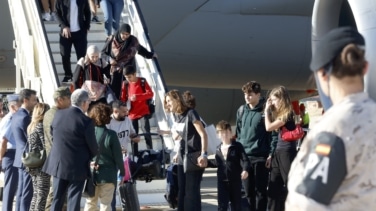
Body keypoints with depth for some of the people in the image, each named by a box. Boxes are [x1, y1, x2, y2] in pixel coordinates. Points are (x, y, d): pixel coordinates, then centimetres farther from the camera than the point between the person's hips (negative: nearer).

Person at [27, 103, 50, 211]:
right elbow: (46, 146, -16)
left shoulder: (31, 127, 14)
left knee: (36, 195, 13)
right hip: (42, 165, -9)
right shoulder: (41, 126, -12)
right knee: (42, 195, -5)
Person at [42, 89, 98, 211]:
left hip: (58, 164, 5)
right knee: (74, 201, 3)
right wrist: (90, 158, 12)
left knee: (57, 200, 14)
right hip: (77, 167, -5)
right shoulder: (86, 121, -18)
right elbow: (93, 147, -10)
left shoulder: (58, 114, -2)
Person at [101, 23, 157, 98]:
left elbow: (140, 48, 18)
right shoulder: (112, 40, -9)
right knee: (114, 91, -2)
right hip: (115, 70, -1)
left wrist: (150, 54, 30)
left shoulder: (133, 41, -4)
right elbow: (103, 53, 3)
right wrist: (109, 59, -16)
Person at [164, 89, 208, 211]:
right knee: (182, 191, 10)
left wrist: (203, 154, -25)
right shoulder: (176, 115, 9)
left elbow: (203, 134, -17)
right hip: (183, 158, 8)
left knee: (192, 191, -7)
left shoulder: (190, 113, -12)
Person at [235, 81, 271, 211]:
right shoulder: (241, 110, 10)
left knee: (260, 191, 0)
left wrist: (271, 154, -11)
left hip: (260, 156, -5)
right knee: (248, 191, 9)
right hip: (244, 156, 5)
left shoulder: (265, 110, -6)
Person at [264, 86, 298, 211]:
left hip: (287, 153, -9)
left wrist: (267, 110, -7)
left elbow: (269, 127, -15)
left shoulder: (288, 114, -11)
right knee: (274, 186, 9)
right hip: (277, 153, 9)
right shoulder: (279, 114, 14)